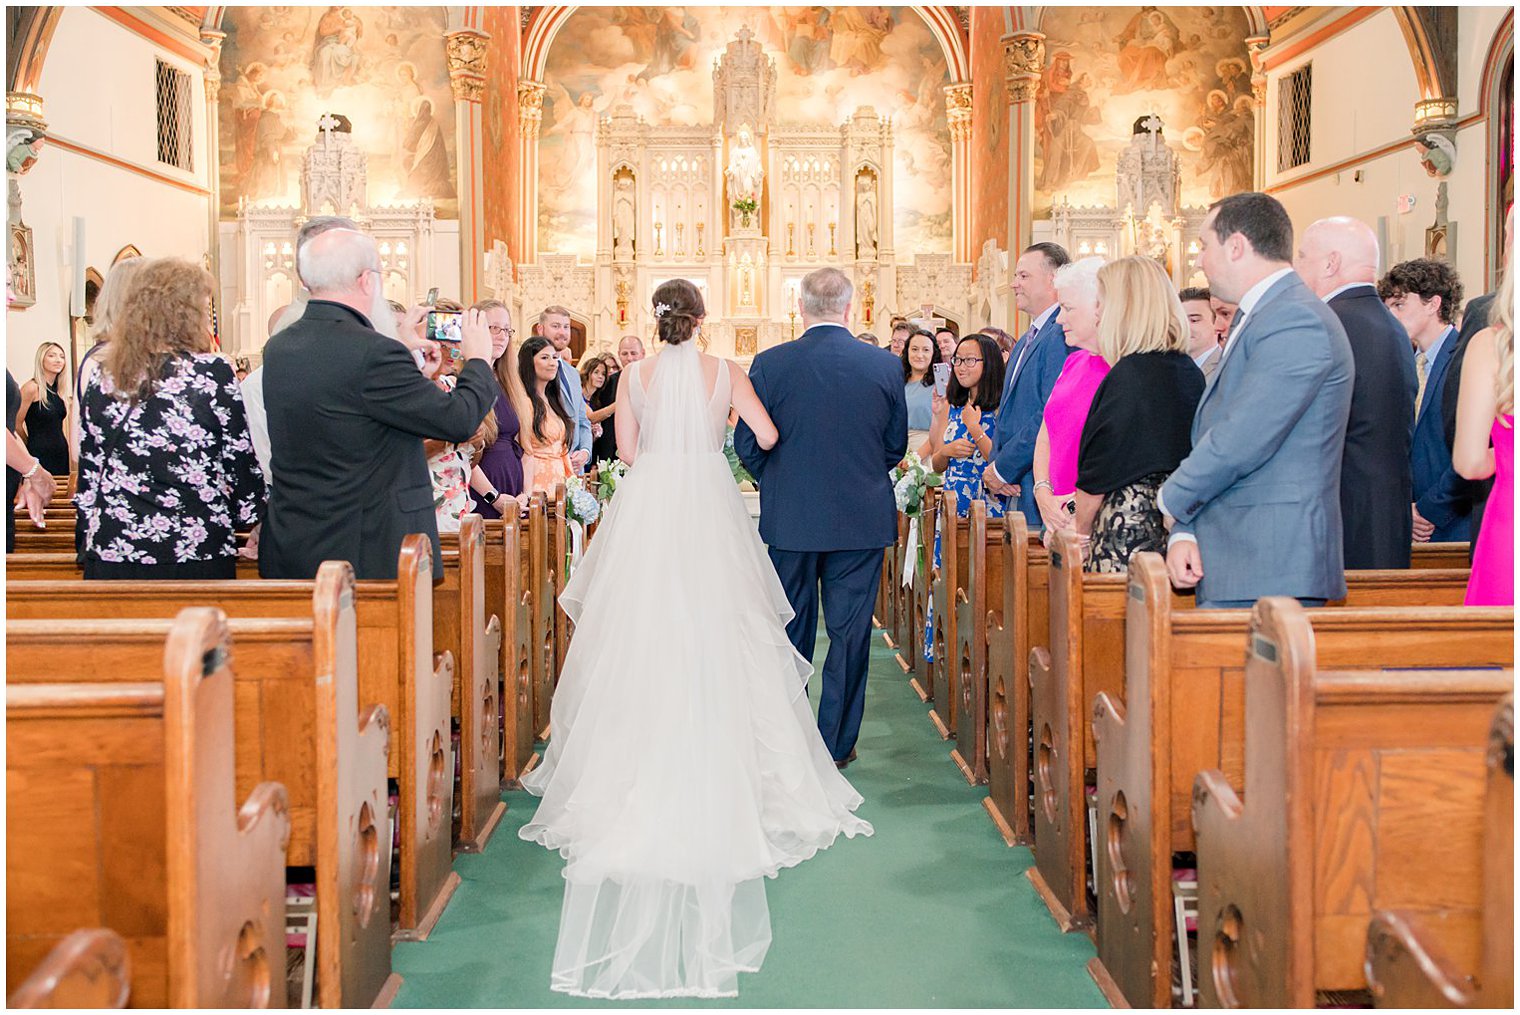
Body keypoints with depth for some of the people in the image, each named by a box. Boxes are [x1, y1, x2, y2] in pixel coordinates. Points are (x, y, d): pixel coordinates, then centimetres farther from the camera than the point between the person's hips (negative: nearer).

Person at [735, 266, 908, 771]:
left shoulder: (770, 364, -8)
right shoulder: (885, 365, -4)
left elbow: (747, 444, -3)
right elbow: (896, 445, 4)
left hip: (789, 520, 0)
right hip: (863, 517, 0)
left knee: (791, 631, 13)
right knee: (849, 632, 9)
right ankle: (836, 743, 16)